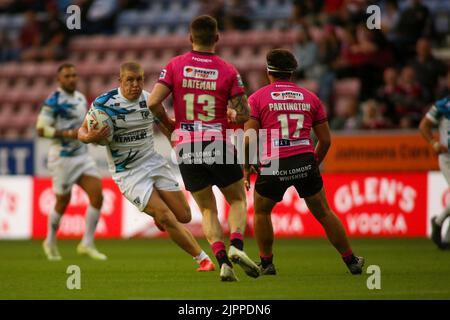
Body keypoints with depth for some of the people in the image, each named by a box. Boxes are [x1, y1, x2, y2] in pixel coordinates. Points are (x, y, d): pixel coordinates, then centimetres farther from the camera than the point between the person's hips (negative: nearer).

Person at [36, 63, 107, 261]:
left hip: (82, 155, 7)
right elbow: (41, 129, -17)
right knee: (63, 202, 4)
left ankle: (87, 244, 0)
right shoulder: (54, 101, -13)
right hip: (62, 157, -7)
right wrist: (68, 133, -24)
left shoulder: (81, 98, 11)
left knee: (97, 196, -7)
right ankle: (50, 242, 27)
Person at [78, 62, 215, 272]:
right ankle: (203, 259, -2)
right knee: (167, 219, -16)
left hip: (153, 162, 4)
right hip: (127, 173, -4)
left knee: (184, 216, 1)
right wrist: (90, 137, -28)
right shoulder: (103, 103, -13)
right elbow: (82, 132, -5)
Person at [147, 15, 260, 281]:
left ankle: (222, 259, -7)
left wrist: (169, 123, 11)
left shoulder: (175, 66, -1)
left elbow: (153, 102, -7)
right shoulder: (228, 71, -4)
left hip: (186, 148, 2)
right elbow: (245, 114, -4)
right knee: (238, 200, 16)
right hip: (218, 146, -1)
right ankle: (237, 246, -10)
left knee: (207, 209, 12)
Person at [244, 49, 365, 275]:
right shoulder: (310, 98, 14)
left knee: (261, 212, 22)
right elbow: (325, 140, 15)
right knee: (323, 213, 17)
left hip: (274, 165, -2)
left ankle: (266, 263, 22)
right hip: (305, 162, 2)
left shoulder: (257, 98, 5)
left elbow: (249, 139, -3)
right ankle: (351, 261, 22)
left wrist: (247, 168, 10)